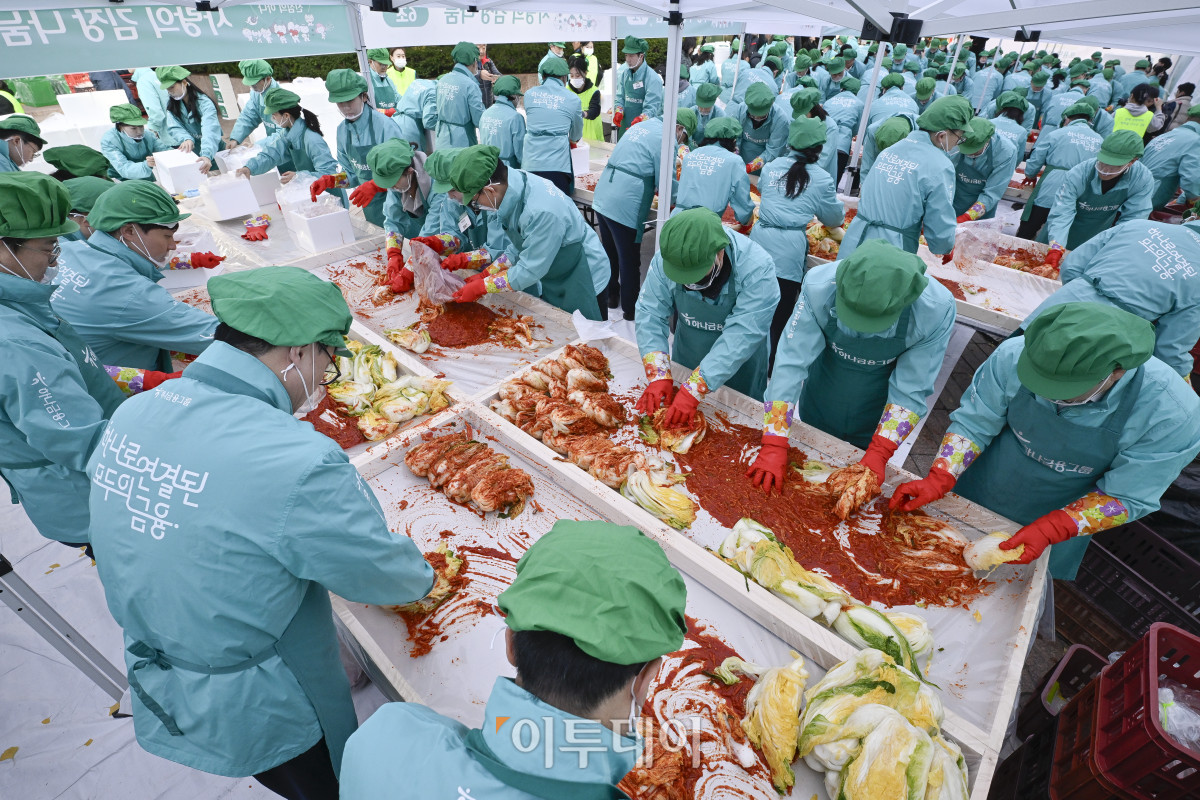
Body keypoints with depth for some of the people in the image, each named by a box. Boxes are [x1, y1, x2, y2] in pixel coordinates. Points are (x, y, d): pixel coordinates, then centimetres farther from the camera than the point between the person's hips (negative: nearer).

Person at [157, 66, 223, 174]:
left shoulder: (204, 103, -19)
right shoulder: (171, 103, 0)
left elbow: (210, 131, -35)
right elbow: (174, 128, -9)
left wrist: (207, 156, -52)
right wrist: (187, 139, -33)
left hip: (213, 153, -4)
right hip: (190, 152, 4)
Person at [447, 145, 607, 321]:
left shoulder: (542, 211, -35)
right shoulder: (515, 181, -10)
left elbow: (529, 271, -26)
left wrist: (481, 286, -17)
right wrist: (486, 274, -3)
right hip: (554, 280, 9)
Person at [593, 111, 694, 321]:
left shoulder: (641, 125, 18)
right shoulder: (666, 140, -8)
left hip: (602, 199, 8)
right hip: (625, 207, -8)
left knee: (609, 254, 21)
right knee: (629, 261, 6)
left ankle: (609, 298, 36)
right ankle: (630, 309, 19)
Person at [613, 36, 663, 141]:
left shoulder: (653, 78, -16)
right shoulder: (624, 71, 4)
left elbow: (651, 108, -20)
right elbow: (620, 96, 12)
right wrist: (618, 112, -8)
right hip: (624, 126, 6)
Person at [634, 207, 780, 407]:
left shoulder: (757, 268, -32)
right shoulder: (664, 259, -23)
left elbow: (742, 335, -35)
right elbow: (651, 314, -20)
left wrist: (693, 391, -39)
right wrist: (658, 376, -30)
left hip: (740, 371, -2)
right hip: (684, 360, 3)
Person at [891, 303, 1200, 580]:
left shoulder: (1173, 414, -29)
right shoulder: (1014, 355, -29)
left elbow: (1127, 497, -18)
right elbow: (973, 422, -16)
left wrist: (1048, 531, -29)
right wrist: (939, 480, -27)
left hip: (1061, 525, -1)